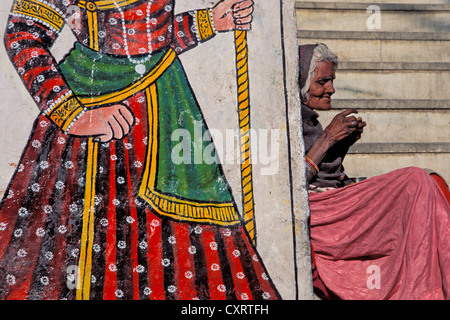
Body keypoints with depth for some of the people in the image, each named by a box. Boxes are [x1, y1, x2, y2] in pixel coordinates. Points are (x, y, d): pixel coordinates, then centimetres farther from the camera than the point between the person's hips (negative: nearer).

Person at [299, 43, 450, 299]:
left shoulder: (308, 120, 19)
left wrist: (344, 142, 6)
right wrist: (328, 138, -12)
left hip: (337, 208, 9)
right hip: (314, 215, -9)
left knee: (429, 184, -8)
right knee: (416, 181, -19)